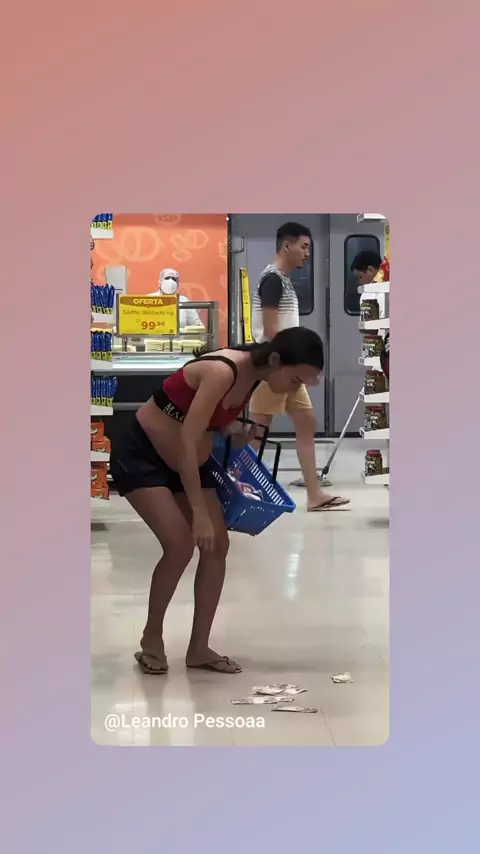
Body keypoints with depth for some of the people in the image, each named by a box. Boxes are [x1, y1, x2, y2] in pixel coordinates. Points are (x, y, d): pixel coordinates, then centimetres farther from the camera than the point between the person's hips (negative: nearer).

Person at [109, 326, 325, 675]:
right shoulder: (223, 372, -31)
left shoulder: (258, 378, -7)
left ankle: (199, 648, 9)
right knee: (181, 544, -18)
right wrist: (199, 512, -32)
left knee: (217, 545, 0)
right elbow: (186, 442, -32)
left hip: (191, 462, 8)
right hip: (141, 455, -8)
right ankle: (152, 637, 3)